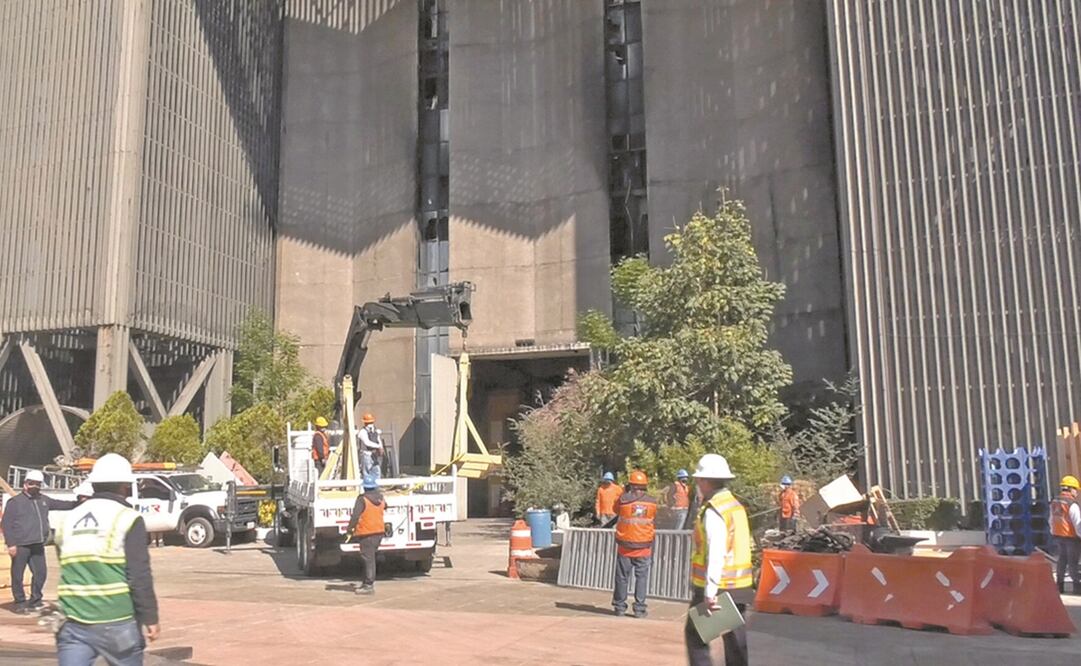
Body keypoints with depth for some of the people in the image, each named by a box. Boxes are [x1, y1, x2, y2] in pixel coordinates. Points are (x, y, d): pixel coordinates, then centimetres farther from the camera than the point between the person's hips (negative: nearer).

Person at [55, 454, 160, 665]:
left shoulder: (69, 519, 11)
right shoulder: (128, 519, -8)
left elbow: (67, 570, 18)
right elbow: (140, 576, -13)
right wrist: (150, 618, -7)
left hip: (73, 623, 4)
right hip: (116, 622, -4)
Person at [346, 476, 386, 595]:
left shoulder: (362, 499, -13)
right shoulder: (380, 498, 8)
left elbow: (355, 516, -19)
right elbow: (384, 506, 32)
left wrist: (349, 530, -15)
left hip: (367, 533, -7)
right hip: (379, 532, 7)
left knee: (368, 559, -5)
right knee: (370, 557, 18)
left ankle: (369, 586, -6)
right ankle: (368, 582, 23)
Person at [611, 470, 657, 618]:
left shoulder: (623, 499, -9)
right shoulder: (652, 502, -3)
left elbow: (616, 510, 9)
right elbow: (653, 521, 8)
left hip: (625, 546, 0)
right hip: (644, 547, 0)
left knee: (622, 577, 10)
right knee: (642, 577, 6)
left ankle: (620, 606, 17)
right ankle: (639, 608, 4)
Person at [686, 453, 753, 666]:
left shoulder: (713, 511, -16)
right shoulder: (736, 505, 12)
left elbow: (715, 554, -23)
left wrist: (710, 592, -22)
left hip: (716, 587, -8)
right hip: (739, 585, 8)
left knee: (695, 635, 4)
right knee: (736, 639, 11)